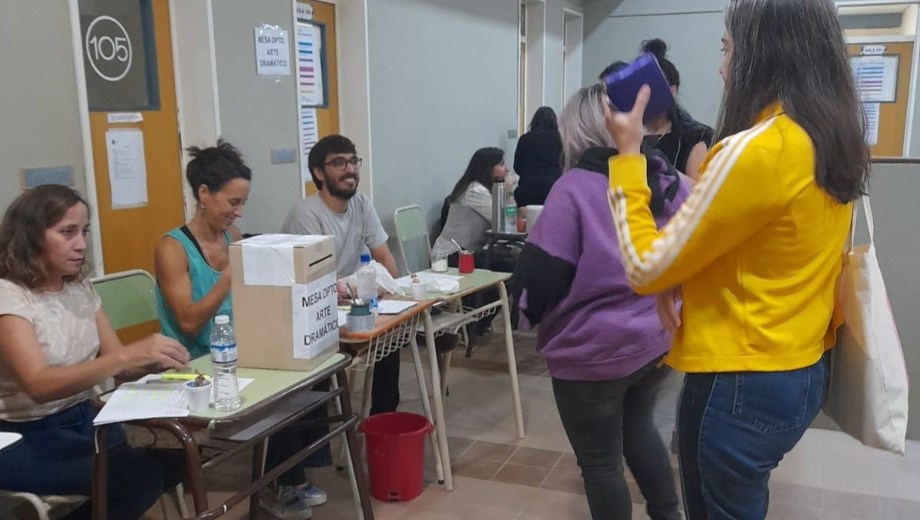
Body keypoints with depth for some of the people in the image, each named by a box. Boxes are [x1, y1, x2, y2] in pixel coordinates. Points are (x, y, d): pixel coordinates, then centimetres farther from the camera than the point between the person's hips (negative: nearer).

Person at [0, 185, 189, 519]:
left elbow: (116, 362, 3)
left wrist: (153, 360, -20)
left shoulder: (79, 287, 7)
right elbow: (39, 385, -30)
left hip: (82, 418, 7)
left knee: (174, 457, -13)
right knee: (140, 475, -25)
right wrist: (128, 355, -41)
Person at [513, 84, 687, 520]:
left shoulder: (575, 187, -19)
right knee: (638, 425, 31)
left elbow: (541, 272, -18)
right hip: (660, 339, 7)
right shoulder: (672, 181, 0)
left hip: (595, 350, -7)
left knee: (600, 460, 13)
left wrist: (530, 310, 2)